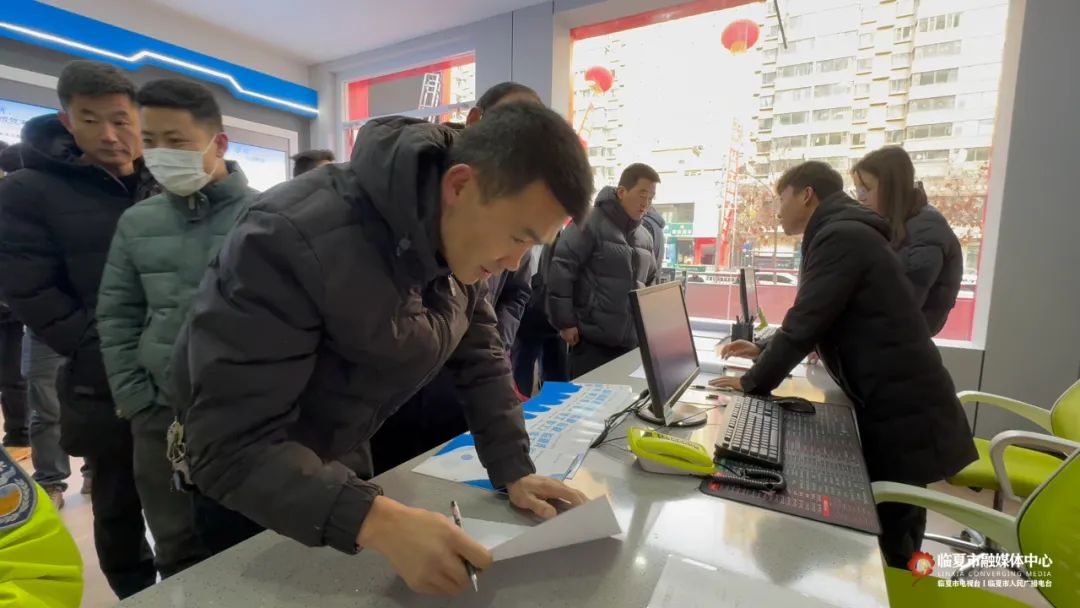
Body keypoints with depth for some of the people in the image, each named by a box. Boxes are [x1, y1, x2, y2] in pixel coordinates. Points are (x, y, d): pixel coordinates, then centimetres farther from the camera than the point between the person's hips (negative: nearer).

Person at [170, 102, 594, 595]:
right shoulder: (292, 238, -36)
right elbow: (231, 444, -35)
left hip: (342, 461, 5)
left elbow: (479, 354, -6)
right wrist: (375, 520, -47)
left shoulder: (463, 238, -15)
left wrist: (513, 471, -14)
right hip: (239, 482, -5)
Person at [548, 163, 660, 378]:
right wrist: (565, 322, -14)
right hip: (591, 340, -6)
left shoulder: (645, 237, 14)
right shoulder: (590, 224, -9)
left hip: (631, 342, 7)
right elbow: (560, 271, -14)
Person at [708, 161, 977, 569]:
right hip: (892, 404, 9)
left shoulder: (840, 236, -17)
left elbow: (804, 323, -21)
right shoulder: (844, 233, 15)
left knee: (890, 540, 5)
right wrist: (764, 351, 17)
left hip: (902, 412, -9)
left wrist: (752, 382, -10)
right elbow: (815, 321, 22)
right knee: (887, 529, 20)